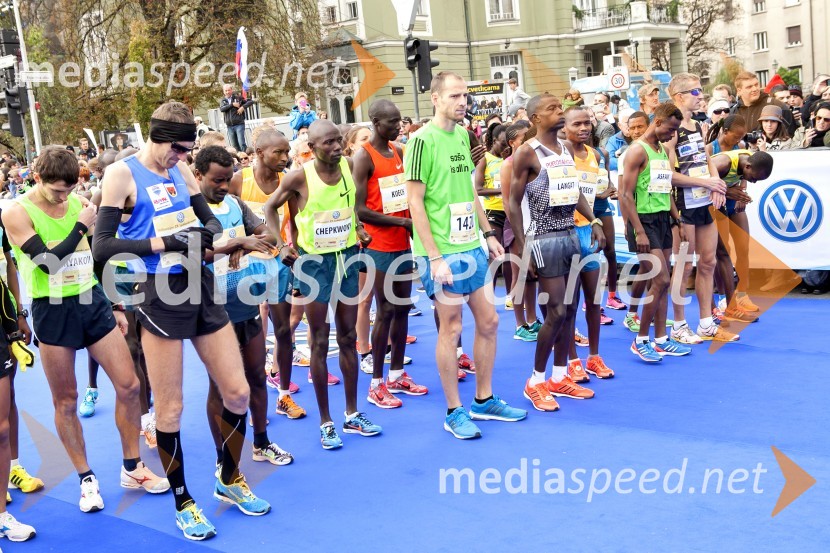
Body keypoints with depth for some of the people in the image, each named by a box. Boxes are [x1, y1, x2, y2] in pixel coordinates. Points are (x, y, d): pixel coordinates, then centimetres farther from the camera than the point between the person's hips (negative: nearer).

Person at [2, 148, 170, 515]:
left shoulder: (80, 204, 4)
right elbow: (48, 261, -21)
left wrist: (115, 306, 15)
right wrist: (81, 226, -16)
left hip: (93, 301, 4)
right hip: (53, 311, -4)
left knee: (128, 385, 2)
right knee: (66, 401, 5)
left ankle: (132, 468, 17)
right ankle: (86, 479, 20)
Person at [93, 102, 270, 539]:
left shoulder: (181, 170, 9)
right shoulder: (122, 174, -9)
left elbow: (208, 217, 18)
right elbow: (102, 247, -16)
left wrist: (211, 232, -6)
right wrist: (164, 243, -22)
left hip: (201, 287, 6)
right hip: (160, 294, -6)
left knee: (237, 392, 9)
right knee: (170, 408, 4)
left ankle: (230, 480, 31)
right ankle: (183, 503, 23)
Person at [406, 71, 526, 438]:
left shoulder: (462, 135, 11)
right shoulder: (422, 140, -12)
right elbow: (415, 202, -14)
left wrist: (489, 233, 15)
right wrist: (434, 256, -17)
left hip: (472, 246, 8)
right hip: (444, 251, -8)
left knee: (488, 322, 12)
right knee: (451, 329, 2)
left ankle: (484, 401, 27)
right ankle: (454, 412, 16)